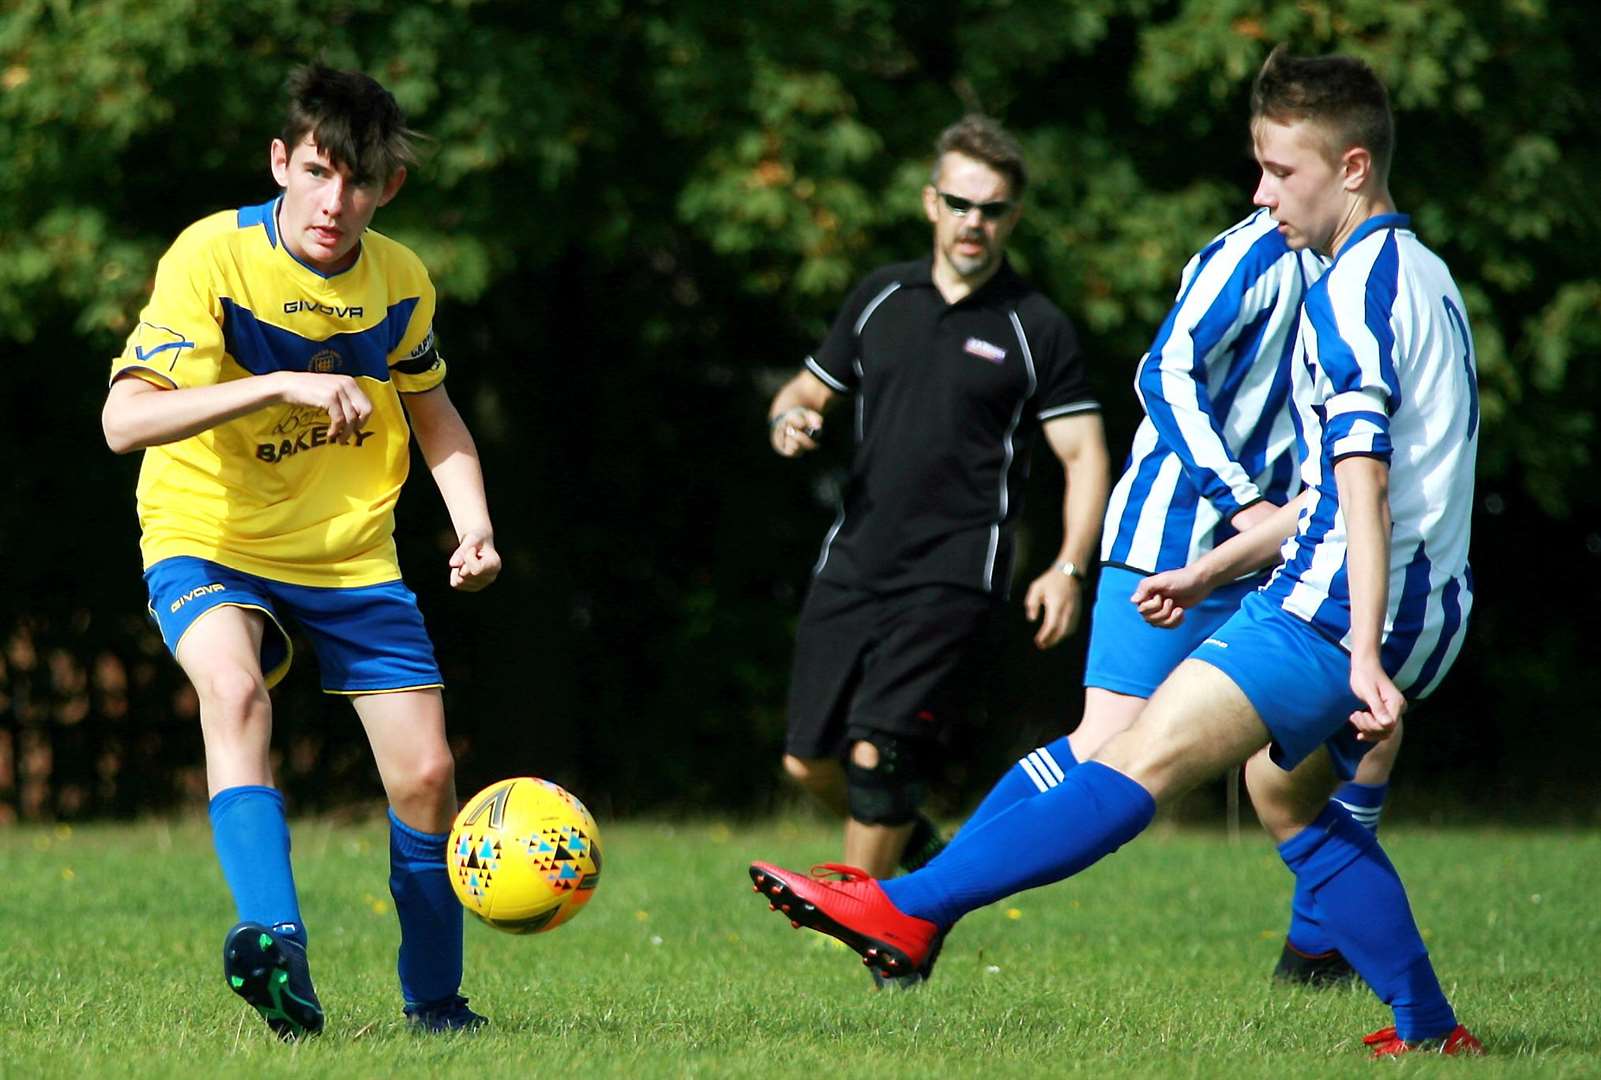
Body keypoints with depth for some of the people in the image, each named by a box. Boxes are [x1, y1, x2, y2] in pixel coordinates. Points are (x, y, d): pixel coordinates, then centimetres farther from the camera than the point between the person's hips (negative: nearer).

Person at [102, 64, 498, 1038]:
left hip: (351, 555, 4)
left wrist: (475, 527, -1)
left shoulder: (399, 280, -3)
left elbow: (434, 414, 17)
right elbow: (125, 418, -28)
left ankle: (436, 997, 18)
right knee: (234, 687, -35)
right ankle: (276, 943, -48)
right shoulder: (212, 257, -18)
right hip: (209, 544, -4)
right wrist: (283, 385, -38)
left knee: (425, 773, -3)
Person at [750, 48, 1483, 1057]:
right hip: (1425, 611, 10)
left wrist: (1363, 653, -28)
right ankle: (1429, 1030, 25)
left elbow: (1364, 487, -22)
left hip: (1343, 604, -10)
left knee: (1147, 761, -18)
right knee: (1287, 794, 26)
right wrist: (1211, 570, 28)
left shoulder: (1355, 290, -12)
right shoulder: (1422, 277, 20)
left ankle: (913, 908, -27)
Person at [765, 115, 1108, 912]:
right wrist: (788, 418, -3)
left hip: (950, 578, -5)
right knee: (809, 760, 6)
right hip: (852, 567, 5)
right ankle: (911, 845, 33)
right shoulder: (881, 298, 11)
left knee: (877, 750, -17)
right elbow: (812, 388, 22)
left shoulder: (1036, 330, -1)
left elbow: (1084, 454, -2)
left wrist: (1069, 568, -16)